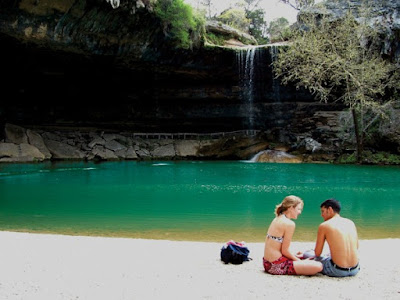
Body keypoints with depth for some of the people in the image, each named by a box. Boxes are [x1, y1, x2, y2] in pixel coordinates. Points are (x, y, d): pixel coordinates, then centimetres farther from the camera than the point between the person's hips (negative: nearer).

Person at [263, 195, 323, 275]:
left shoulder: (276, 220, 11)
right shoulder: (289, 224, -15)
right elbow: (285, 250, -15)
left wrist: (295, 256, 15)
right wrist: (300, 261, -2)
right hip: (277, 267, -9)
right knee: (318, 266, -16)